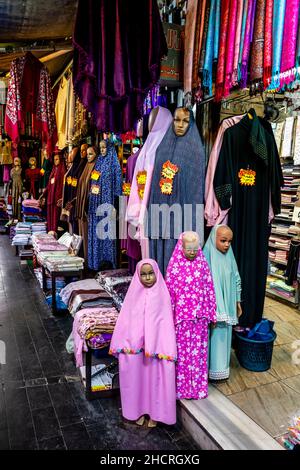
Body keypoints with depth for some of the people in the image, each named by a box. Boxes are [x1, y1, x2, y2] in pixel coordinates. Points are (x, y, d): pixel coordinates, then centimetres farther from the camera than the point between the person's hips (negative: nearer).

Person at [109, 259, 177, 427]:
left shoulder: (162, 294, -6)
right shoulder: (135, 294, -1)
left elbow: (167, 322, -6)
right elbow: (125, 320, 2)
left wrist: (166, 349, -10)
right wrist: (122, 343, -2)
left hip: (156, 345, -1)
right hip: (135, 345, 2)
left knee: (155, 377, 8)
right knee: (137, 377, 12)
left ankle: (155, 412, 29)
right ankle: (139, 409, 33)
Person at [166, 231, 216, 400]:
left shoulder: (203, 263, -1)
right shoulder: (175, 265, -8)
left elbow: (209, 289, 4)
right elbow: (170, 292, -6)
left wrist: (211, 313, 5)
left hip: (200, 315, 2)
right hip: (182, 315, -2)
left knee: (199, 350, 13)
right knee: (182, 351, 9)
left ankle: (198, 385, 30)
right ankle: (182, 386, 25)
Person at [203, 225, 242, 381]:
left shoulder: (229, 256, 1)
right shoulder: (207, 257, -18)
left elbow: (236, 280, 11)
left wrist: (238, 302, 14)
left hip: (227, 306, 6)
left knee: (224, 336, 17)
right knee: (214, 337, 6)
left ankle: (221, 367, 35)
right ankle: (213, 369, 24)